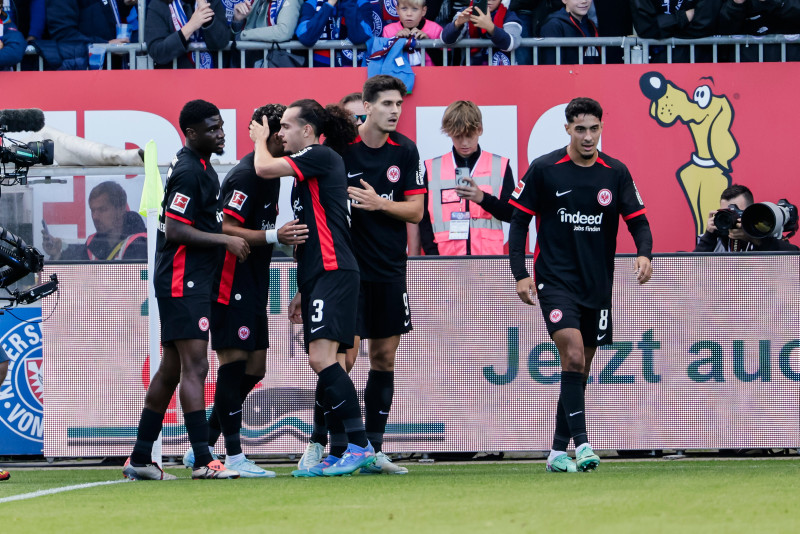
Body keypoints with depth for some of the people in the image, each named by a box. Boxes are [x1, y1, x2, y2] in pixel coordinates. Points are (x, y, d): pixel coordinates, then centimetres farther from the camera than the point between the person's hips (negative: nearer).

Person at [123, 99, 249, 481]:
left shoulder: (197, 166, 16)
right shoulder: (190, 172, -15)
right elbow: (175, 231, -20)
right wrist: (224, 240, -16)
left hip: (188, 282, 10)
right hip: (184, 282, -10)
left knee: (171, 371, 12)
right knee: (195, 368, -13)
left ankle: (140, 460, 15)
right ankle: (203, 461, -17)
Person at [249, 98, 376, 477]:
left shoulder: (322, 156, -6)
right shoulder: (309, 167, 23)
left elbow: (264, 168, -16)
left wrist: (260, 139, 6)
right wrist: (302, 292, 27)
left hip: (334, 274, -10)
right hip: (319, 276, 10)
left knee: (322, 359, -19)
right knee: (322, 364, 5)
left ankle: (360, 445, -21)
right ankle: (347, 451, 5)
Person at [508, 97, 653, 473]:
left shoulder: (616, 174, 2)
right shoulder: (543, 170, -5)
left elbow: (638, 220, 2)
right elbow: (519, 220, 1)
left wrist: (644, 254, -19)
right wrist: (520, 273, -8)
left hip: (597, 286, 4)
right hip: (555, 282, -4)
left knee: (579, 369, 9)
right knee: (573, 356, -22)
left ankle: (558, 451, 19)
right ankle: (581, 443, -25)